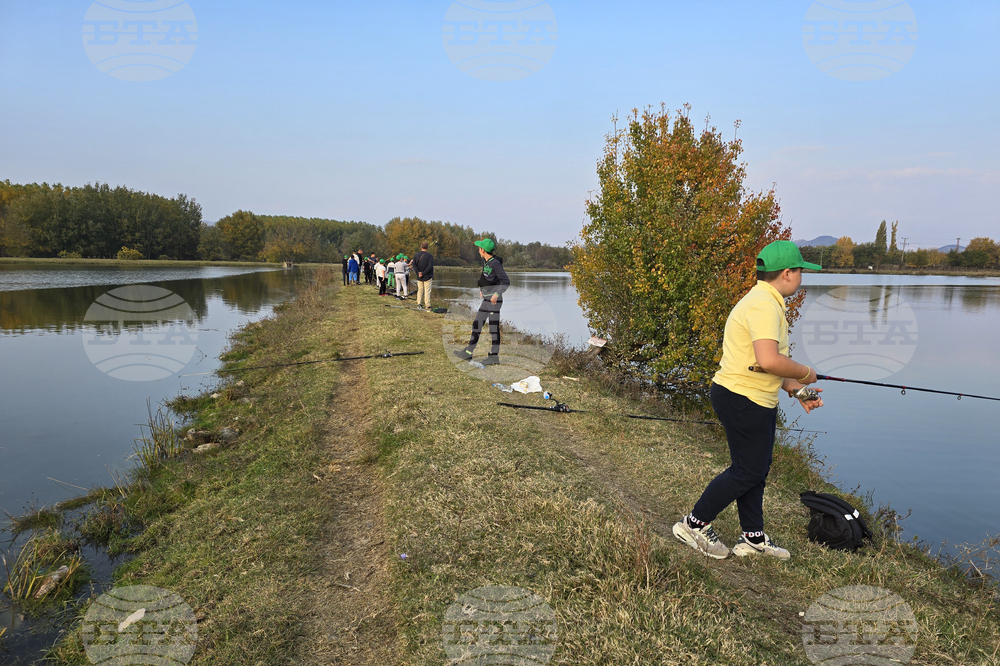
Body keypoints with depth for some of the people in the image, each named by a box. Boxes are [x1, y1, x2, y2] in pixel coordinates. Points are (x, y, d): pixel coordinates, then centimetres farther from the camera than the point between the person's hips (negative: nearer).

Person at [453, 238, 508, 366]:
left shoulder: (495, 263, -15)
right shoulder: (485, 262, 11)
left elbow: (506, 281, -18)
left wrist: (497, 294, -26)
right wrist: (481, 289, 22)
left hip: (494, 301, -10)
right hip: (486, 300, 10)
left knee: (494, 328, -3)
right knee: (477, 325, 11)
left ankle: (494, 356, 5)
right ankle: (468, 353, 17)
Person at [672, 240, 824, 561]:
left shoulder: (768, 303, 16)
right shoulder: (764, 305, -20)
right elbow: (768, 361, -33)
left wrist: (795, 390, 11)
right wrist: (806, 373, -15)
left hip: (759, 401, 11)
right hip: (742, 399, -11)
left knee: (756, 468, 17)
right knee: (748, 471, -1)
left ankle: (753, 538, 29)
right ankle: (694, 524, 12)